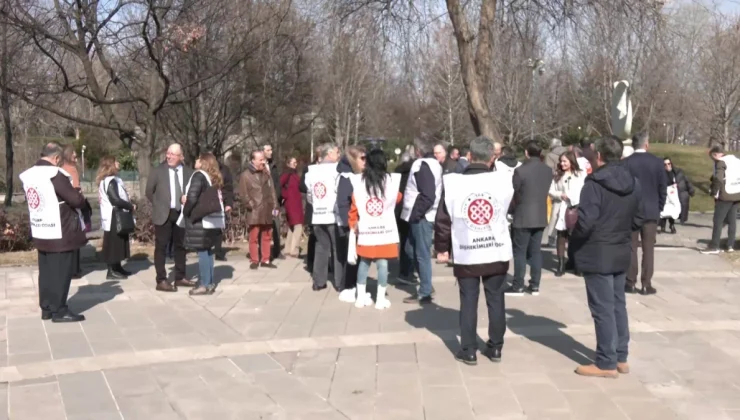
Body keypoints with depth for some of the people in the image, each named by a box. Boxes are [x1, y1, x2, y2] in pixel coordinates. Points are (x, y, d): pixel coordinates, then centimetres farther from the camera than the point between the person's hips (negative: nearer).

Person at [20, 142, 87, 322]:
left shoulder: (28, 175, 5)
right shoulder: (55, 174, -19)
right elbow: (76, 200, -19)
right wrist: (81, 197, 4)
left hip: (40, 232, 8)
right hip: (59, 233, -8)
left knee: (46, 271, 15)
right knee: (61, 271, 1)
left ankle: (46, 308, 21)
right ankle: (59, 310, 5)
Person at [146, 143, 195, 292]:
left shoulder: (188, 172, 1)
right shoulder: (158, 171, -4)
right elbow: (149, 191, 3)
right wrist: (158, 205, 3)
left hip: (181, 214, 3)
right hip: (163, 214, -3)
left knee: (180, 246, 12)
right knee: (161, 247, -1)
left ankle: (180, 278, 22)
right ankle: (161, 280, 3)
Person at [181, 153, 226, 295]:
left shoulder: (199, 175, -11)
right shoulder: (215, 178, 14)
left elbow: (192, 197, -17)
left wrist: (186, 212, -3)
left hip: (201, 220, -8)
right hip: (212, 219, 8)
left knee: (202, 251, -4)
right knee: (207, 251, 12)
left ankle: (205, 285, -2)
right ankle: (210, 283, 16)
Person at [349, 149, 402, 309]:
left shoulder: (358, 182, -3)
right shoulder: (391, 181, -6)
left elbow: (354, 206, 2)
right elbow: (397, 198, 14)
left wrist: (353, 225, 16)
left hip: (365, 231, 2)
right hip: (385, 230, -2)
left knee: (364, 263, 14)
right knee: (382, 264, 3)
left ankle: (361, 297, 20)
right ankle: (380, 299, 6)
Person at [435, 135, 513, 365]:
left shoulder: (453, 183, -11)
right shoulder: (503, 180, -9)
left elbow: (442, 220, -5)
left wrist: (442, 248, 9)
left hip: (466, 255, -1)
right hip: (497, 252, 1)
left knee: (468, 301, 7)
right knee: (496, 300, 12)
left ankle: (468, 350, 11)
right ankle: (495, 347, 19)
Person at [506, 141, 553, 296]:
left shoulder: (520, 170, -15)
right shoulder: (548, 170, 3)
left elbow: (513, 194, -6)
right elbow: (546, 191, 12)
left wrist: (515, 206, 13)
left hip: (523, 217, -5)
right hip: (540, 216, 6)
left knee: (520, 252, 1)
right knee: (535, 251, 10)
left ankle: (518, 286, 3)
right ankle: (535, 285, 12)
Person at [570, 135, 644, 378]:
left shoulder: (594, 183, -18)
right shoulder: (633, 183, 6)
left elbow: (585, 222, -23)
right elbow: (638, 220, 11)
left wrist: (573, 241, -6)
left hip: (597, 254, -7)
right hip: (622, 253, 7)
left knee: (602, 309, -1)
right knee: (618, 305, 16)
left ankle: (606, 363, 5)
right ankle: (621, 358, 23)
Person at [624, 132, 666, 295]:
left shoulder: (626, 163, -7)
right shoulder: (657, 162, -3)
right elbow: (663, 187, 0)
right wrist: (659, 207, 11)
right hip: (651, 211, 0)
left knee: (631, 247, 6)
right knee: (648, 248, 4)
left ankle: (631, 282, 7)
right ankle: (646, 284, 3)